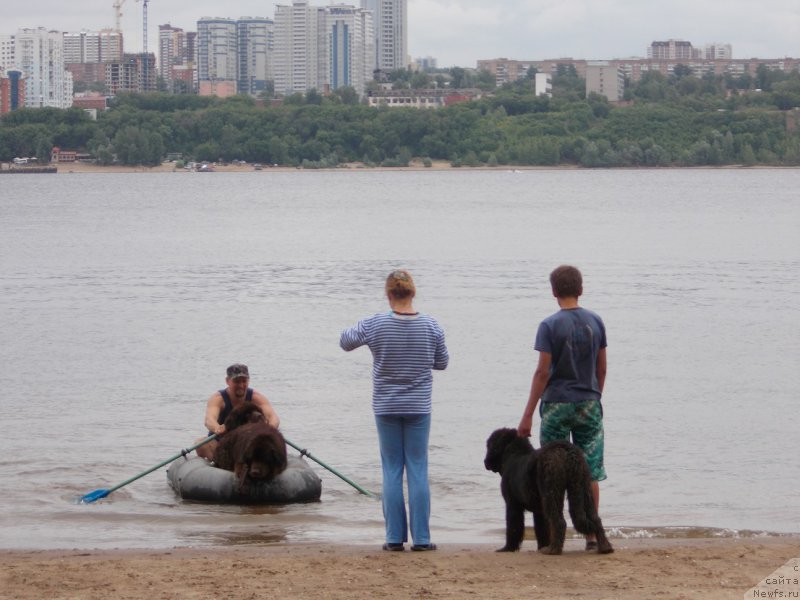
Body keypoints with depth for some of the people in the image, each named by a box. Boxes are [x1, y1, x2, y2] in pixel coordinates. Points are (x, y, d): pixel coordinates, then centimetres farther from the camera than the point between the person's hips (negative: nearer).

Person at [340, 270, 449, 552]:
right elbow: (442, 363, 7)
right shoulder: (431, 327, -6)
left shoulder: (374, 325, -9)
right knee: (418, 470, 4)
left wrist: (350, 330, 27)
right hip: (419, 408, 0)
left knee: (392, 471, 5)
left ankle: (394, 537, 4)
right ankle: (421, 537, 2)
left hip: (386, 409, 0)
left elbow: (346, 342, 7)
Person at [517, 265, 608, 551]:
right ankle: (592, 534, 5)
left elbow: (543, 371, -12)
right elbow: (601, 368, 8)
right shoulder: (595, 322, 4)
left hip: (556, 405, -3)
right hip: (589, 404, 4)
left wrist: (528, 415, -9)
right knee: (590, 473, 5)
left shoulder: (550, 325, -10)